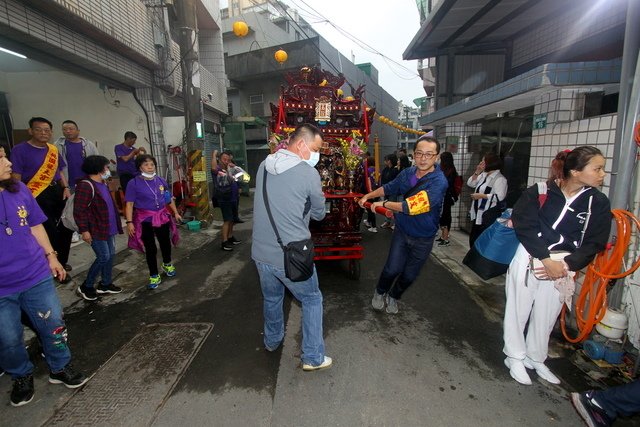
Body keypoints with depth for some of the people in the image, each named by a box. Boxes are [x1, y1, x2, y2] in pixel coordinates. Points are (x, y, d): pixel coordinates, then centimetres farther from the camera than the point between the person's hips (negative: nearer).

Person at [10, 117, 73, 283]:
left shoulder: (53, 149, 8)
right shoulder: (20, 150, -9)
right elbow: (16, 177, -11)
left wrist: (66, 188, 3)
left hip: (57, 192, 6)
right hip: (37, 196, -6)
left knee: (66, 227, 14)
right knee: (50, 232, 0)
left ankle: (61, 261, 35)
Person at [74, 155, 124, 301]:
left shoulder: (102, 184, 12)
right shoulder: (85, 185, -19)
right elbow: (79, 211, -21)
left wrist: (115, 224, 22)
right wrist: (84, 230, -21)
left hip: (108, 228, 9)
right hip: (96, 230, -9)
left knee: (111, 255, 12)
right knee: (103, 257, -6)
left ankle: (106, 284, 26)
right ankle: (86, 287, 13)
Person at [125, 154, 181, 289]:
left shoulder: (161, 181, 0)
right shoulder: (134, 183, -11)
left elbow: (169, 199, 11)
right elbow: (129, 204, -12)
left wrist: (175, 213, 12)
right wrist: (129, 222, -17)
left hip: (162, 217, 4)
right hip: (145, 220, -3)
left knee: (165, 243, 19)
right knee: (150, 248, 6)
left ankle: (167, 265, 47)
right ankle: (154, 276, 22)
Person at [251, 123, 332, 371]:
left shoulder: (264, 167, 3)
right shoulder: (309, 173, -15)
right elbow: (319, 214, -1)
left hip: (261, 252, 6)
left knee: (271, 298, 27)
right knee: (312, 300, 17)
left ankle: (272, 341, 51)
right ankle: (313, 358, 26)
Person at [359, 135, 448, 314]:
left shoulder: (439, 182, -26)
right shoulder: (407, 173, -8)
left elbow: (413, 206, -33)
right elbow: (389, 187, 12)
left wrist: (384, 204, -22)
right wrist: (368, 196, 9)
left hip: (423, 239, -2)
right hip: (402, 231, 2)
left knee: (409, 275, 14)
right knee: (392, 269, -2)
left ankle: (393, 296, 44)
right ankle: (380, 292, 30)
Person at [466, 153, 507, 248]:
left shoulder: (499, 179, -15)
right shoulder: (483, 175, 12)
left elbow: (499, 197, -24)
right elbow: (470, 183, 12)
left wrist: (481, 196, -20)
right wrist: (477, 172, 0)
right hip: (477, 215, 9)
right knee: (473, 239, 17)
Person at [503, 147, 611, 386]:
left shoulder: (598, 203, -1)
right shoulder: (539, 192, -11)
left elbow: (594, 243, -1)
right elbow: (525, 227, -14)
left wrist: (566, 265, -15)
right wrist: (546, 260, -18)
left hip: (563, 267, 3)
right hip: (530, 259, -3)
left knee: (546, 316, 15)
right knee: (519, 310, 8)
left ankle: (535, 359, 37)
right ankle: (515, 357, 27)